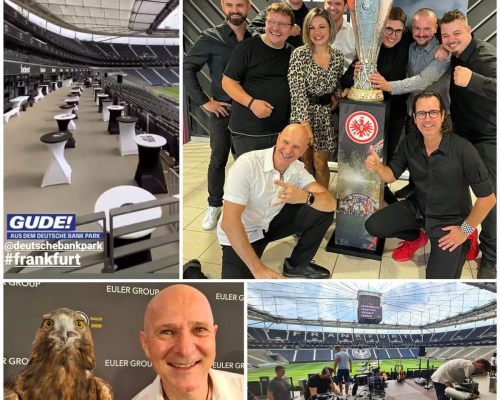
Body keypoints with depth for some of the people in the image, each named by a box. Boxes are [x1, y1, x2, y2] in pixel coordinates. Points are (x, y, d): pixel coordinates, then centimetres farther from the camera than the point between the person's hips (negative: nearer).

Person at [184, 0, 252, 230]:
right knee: (218, 161, 8)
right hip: (222, 111, -2)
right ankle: (214, 206, 23)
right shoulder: (210, 38, -6)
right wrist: (203, 101, -9)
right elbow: (187, 69, -5)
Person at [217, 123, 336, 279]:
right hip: (239, 234, -6)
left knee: (322, 210, -9)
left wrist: (305, 197, -42)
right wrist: (258, 269, -32)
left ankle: (297, 264, 11)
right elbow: (229, 222, -31)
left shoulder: (298, 169, -9)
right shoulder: (247, 164, -28)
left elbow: (331, 204, -18)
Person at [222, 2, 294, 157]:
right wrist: (251, 103, -20)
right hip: (247, 132, -4)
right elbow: (228, 82, -7)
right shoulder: (247, 48, -5)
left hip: (281, 131, 4)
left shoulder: (292, 53, 11)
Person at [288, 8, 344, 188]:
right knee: (305, 163, 9)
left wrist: (335, 97, -2)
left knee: (320, 164, 8)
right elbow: (297, 91, -17)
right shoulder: (299, 54, -10)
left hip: (327, 116, 2)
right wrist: (305, 122, -24)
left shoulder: (338, 55, 3)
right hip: (303, 114, -2)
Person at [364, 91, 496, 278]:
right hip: (417, 207, 5)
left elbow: (487, 197, -20)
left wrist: (465, 230, -12)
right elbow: (391, 175, -1)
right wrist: (377, 166, -25)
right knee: (373, 226, -8)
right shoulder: (410, 142, -11)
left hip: (450, 219, -5)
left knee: (438, 277, -16)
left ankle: (460, 248, 18)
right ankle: (416, 238, 20)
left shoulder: (463, 149, -27)